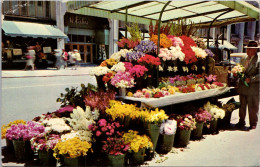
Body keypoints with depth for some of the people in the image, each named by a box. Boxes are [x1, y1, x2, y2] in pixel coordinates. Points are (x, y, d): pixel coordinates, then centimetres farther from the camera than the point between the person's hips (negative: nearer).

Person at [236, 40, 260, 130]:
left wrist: (251, 79, -24)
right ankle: (241, 122, 27)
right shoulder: (244, 59, 12)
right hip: (242, 87, 6)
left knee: (253, 107, 5)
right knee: (242, 106, 15)